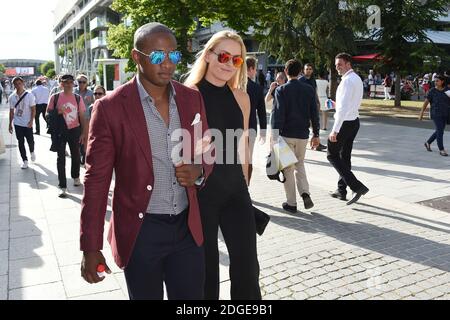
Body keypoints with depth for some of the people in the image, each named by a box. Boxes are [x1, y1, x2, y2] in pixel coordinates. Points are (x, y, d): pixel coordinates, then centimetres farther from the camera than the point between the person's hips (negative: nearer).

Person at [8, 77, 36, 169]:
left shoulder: (29, 95, -9)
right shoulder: (12, 97, 0)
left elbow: (33, 109, -7)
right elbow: (11, 111, 7)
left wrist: (31, 121, -16)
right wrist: (10, 124, 6)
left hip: (27, 123, -2)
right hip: (17, 123, 2)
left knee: (30, 140, 5)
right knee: (21, 142, 5)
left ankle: (32, 152, 38)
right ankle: (25, 160, 15)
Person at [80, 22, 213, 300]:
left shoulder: (192, 98, 1)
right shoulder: (111, 108, -11)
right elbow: (97, 179, -8)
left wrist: (199, 172, -10)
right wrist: (91, 247, -8)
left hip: (188, 227, 4)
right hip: (140, 231, -3)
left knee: (192, 296, 15)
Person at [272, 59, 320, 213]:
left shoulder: (281, 90, -9)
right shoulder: (309, 89, 2)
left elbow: (278, 114, -13)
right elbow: (314, 113, 3)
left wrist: (275, 135, -9)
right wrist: (316, 134, 10)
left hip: (286, 134, -3)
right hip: (303, 134, 3)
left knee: (288, 168, 7)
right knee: (299, 164, 21)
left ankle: (291, 203, 12)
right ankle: (305, 193, 2)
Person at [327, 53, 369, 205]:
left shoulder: (347, 80, -19)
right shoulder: (357, 79, 12)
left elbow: (343, 108, -25)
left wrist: (335, 130, -26)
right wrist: (336, 104, 16)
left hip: (345, 122, -10)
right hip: (354, 121, 10)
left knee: (332, 155, -1)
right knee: (345, 156, 15)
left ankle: (357, 186, -9)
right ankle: (341, 190, 24)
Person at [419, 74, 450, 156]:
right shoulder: (432, 91, -6)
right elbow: (426, 102, -4)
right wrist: (421, 113, -5)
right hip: (436, 114, -4)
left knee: (439, 131, 12)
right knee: (440, 131, -8)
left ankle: (428, 143, 33)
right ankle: (441, 150, 1)